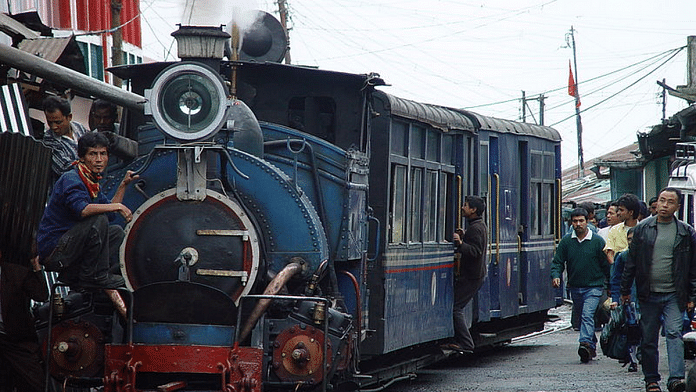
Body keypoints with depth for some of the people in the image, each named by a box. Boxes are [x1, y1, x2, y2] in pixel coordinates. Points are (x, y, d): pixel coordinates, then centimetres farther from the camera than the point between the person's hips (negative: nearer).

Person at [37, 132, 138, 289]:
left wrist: (123, 185, 14)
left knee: (117, 232, 16)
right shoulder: (71, 180, -17)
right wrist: (118, 206, -29)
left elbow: (111, 208, 23)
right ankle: (94, 276, -14)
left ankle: (72, 273, 4)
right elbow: (81, 209, -35)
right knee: (98, 220, -25)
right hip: (52, 251, -10)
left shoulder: (92, 182, 15)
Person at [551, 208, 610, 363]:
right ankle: (592, 347, 27)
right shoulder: (566, 241, 5)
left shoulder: (597, 241, -3)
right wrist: (556, 276, -15)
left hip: (593, 287, -5)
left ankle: (586, 343, -33)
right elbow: (558, 262, 5)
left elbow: (606, 265, 1)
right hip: (575, 287, 5)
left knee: (587, 315, -21)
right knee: (580, 319, 13)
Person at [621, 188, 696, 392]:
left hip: (674, 295, -2)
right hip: (649, 294, 2)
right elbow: (631, 262, 9)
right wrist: (625, 290, 9)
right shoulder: (642, 229, 5)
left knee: (674, 333, -16)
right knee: (648, 339, 6)